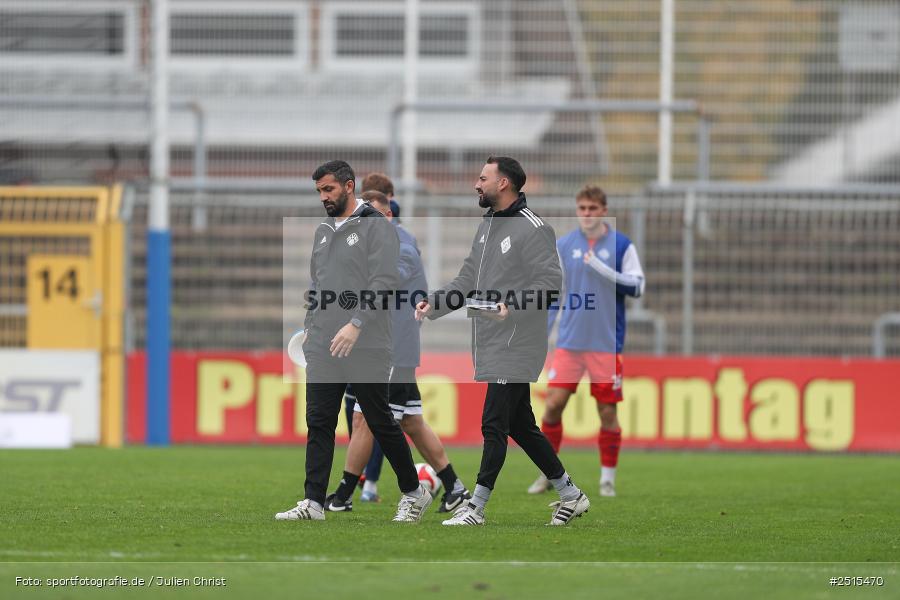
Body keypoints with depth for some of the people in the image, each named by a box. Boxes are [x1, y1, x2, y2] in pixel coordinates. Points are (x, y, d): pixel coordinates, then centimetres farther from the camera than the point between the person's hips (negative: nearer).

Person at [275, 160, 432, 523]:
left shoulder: (376, 228, -8)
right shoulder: (322, 232, 16)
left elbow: (383, 282, -18)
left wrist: (356, 324, -26)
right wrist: (309, 328, 16)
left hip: (365, 347, -7)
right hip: (322, 349, 7)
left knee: (380, 422, 2)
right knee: (318, 424, -1)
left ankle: (414, 493, 17)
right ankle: (314, 502, -2)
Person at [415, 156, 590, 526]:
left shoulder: (532, 229, -13)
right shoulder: (487, 226, 15)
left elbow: (550, 283, -17)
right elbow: (467, 280, 18)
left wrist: (513, 307, -29)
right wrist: (434, 304, 4)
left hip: (515, 347, -9)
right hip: (492, 344, 9)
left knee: (494, 426, -6)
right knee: (520, 425, 13)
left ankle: (477, 507, 0)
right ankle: (570, 496, 21)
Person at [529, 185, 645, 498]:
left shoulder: (621, 245, 0)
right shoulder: (564, 246, 6)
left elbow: (637, 287, -6)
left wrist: (603, 270, -18)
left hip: (606, 343, -2)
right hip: (569, 342, 2)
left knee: (607, 411, 1)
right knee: (553, 404, -5)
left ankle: (608, 478, 12)